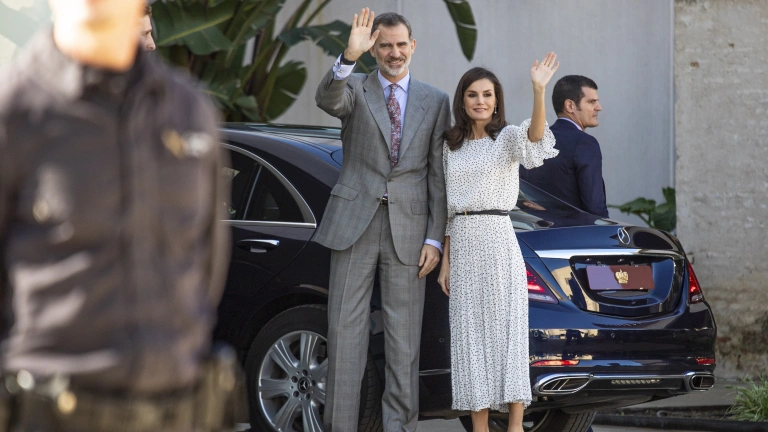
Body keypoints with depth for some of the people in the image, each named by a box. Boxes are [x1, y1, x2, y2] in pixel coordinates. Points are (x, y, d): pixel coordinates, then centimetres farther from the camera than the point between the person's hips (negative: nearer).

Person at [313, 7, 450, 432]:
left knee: (404, 333, 3)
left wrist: (435, 238, 0)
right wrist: (349, 57, -39)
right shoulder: (354, 88, 4)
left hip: (408, 228, 1)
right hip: (355, 221, -1)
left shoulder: (435, 102, 8)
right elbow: (327, 99, -21)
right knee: (344, 326, -1)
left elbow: (438, 175, 7)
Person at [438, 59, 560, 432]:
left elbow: (535, 138, -27)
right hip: (462, 246, 5)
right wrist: (445, 261, 10)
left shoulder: (508, 137, -2)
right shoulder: (453, 147, 13)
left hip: (499, 240, -5)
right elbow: (450, 209, 16)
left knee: (507, 330, -6)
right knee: (469, 335, 3)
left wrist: (539, 92, -43)